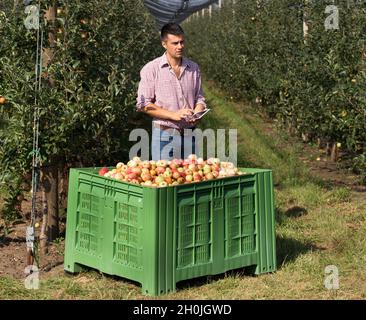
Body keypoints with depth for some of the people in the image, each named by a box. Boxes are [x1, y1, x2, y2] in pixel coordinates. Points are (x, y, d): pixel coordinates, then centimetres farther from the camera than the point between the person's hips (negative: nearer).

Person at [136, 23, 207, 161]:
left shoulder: (194, 68, 9)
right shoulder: (151, 69, -4)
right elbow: (143, 104, -8)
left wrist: (197, 114, -6)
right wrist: (174, 115, -16)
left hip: (190, 134, 4)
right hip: (164, 134, -4)